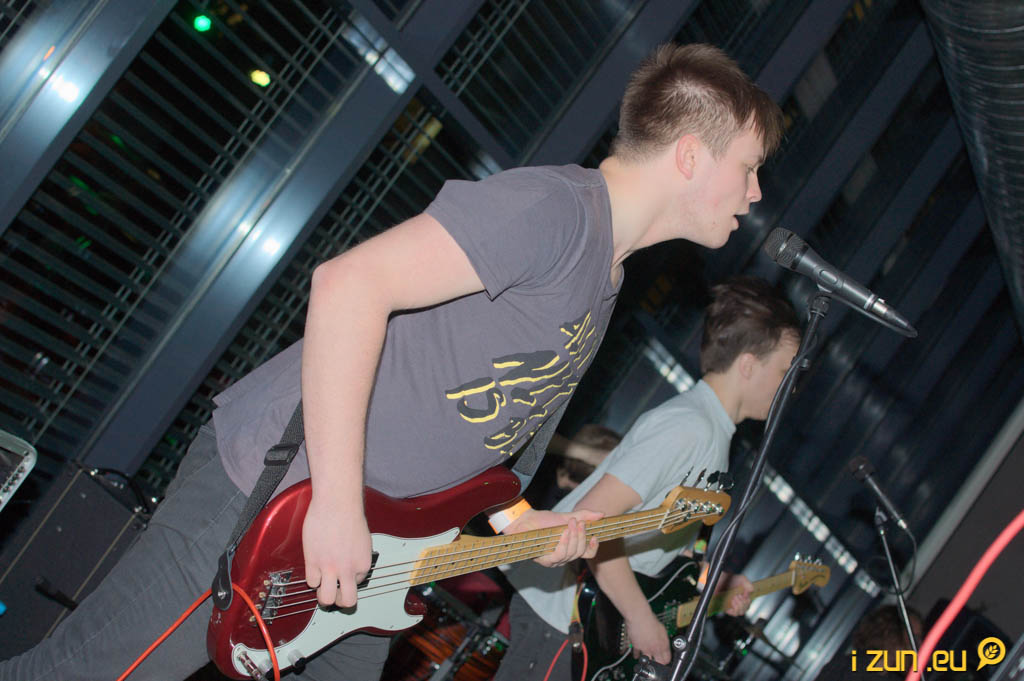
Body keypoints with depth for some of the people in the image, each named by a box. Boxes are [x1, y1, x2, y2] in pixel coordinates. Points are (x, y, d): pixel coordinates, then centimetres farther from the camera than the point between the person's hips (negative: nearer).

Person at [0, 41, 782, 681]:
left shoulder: (605, 279, 14)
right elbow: (350, 284, -28)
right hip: (269, 492, -9)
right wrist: (336, 507, -26)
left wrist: (517, 519, 6)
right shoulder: (553, 208, -18)